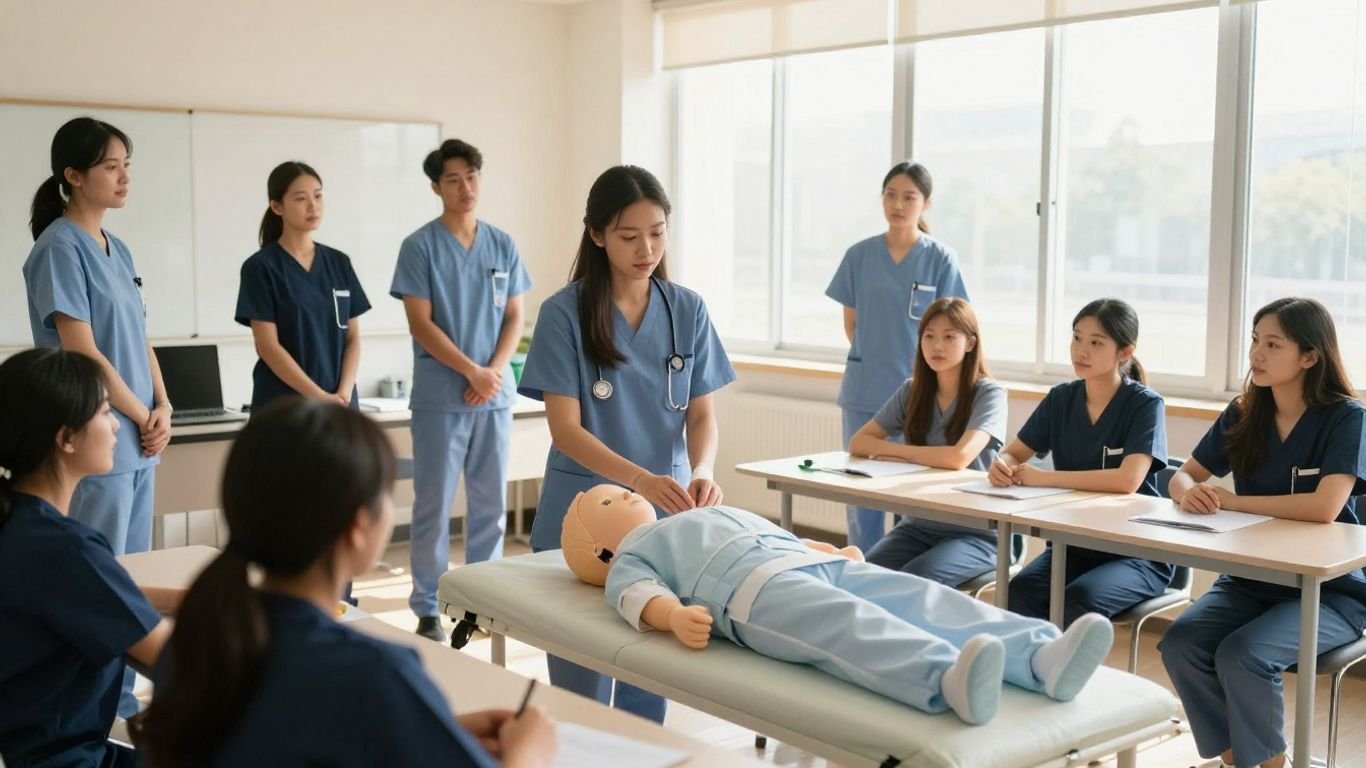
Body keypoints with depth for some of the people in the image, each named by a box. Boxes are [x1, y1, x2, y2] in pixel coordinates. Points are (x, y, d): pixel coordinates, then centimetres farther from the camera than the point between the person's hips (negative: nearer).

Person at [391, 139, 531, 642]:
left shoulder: (503, 245, 8)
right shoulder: (420, 246, -4)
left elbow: (514, 317, 9)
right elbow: (421, 324, -8)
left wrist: (496, 370, -8)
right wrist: (473, 372, -14)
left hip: (495, 394, 4)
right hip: (440, 397, -4)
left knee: (491, 504, 10)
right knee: (434, 506, 2)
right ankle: (427, 609, 11)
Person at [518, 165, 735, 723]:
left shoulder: (687, 311, 1)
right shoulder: (564, 314, -9)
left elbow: (701, 412, 2)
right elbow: (565, 428, -13)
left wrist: (701, 473, -19)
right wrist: (642, 479, -29)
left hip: (666, 514, 3)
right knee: (582, 681, 8)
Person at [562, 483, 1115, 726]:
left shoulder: (724, 515, 46)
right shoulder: (632, 557, 23)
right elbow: (640, 593, 2)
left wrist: (831, 549, 23)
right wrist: (675, 615, -20)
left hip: (821, 565, 7)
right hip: (755, 587, -7)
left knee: (928, 600, -18)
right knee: (850, 624, -36)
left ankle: (1043, 658, -36)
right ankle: (945, 680, -62)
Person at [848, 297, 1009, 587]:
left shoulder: (989, 395, -9)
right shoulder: (911, 391, 6)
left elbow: (958, 457, -24)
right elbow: (858, 443, 1)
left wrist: (896, 451, -9)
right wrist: (927, 456, -13)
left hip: (975, 532, -4)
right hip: (918, 525, 4)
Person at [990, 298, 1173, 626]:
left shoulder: (1145, 404, -11)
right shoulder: (1060, 399, 4)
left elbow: (1128, 480, -25)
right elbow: (1013, 454, 10)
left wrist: (1042, 477, -23)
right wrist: (1001, 465, -16)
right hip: (1072, 543, 4)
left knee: (1079, 600, -33)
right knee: (1019, 592, -27)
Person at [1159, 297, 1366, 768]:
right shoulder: (1243, 415, 3)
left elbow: (1324, 508, -27)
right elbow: (1183, 476, 7)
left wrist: (1229, 501, -19)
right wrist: (1189, 493, -18)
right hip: (1251, 579, 5)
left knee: (1241, 655, -29)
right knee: (1180, 644, -21)